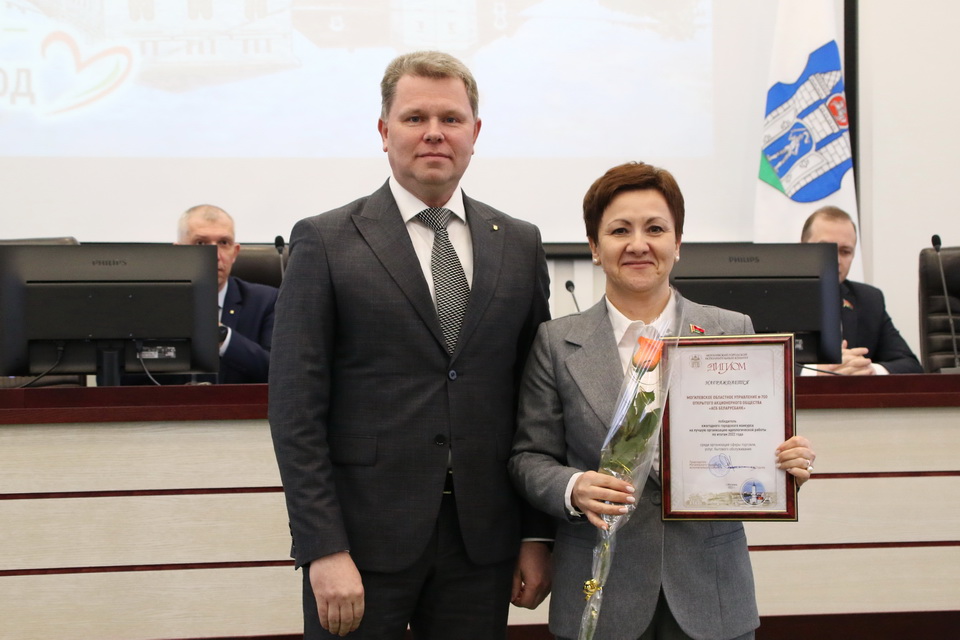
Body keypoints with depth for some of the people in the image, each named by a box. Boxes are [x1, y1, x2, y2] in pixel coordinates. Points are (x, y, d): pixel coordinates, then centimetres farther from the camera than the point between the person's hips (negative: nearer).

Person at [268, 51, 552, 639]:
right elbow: (296, 409, -7)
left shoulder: (520, 245, 8)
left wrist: (537, 535, 5)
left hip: (482, 543, 3)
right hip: (364, 538, -3)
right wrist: (324, 550, -13)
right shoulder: (325, 242, -3)